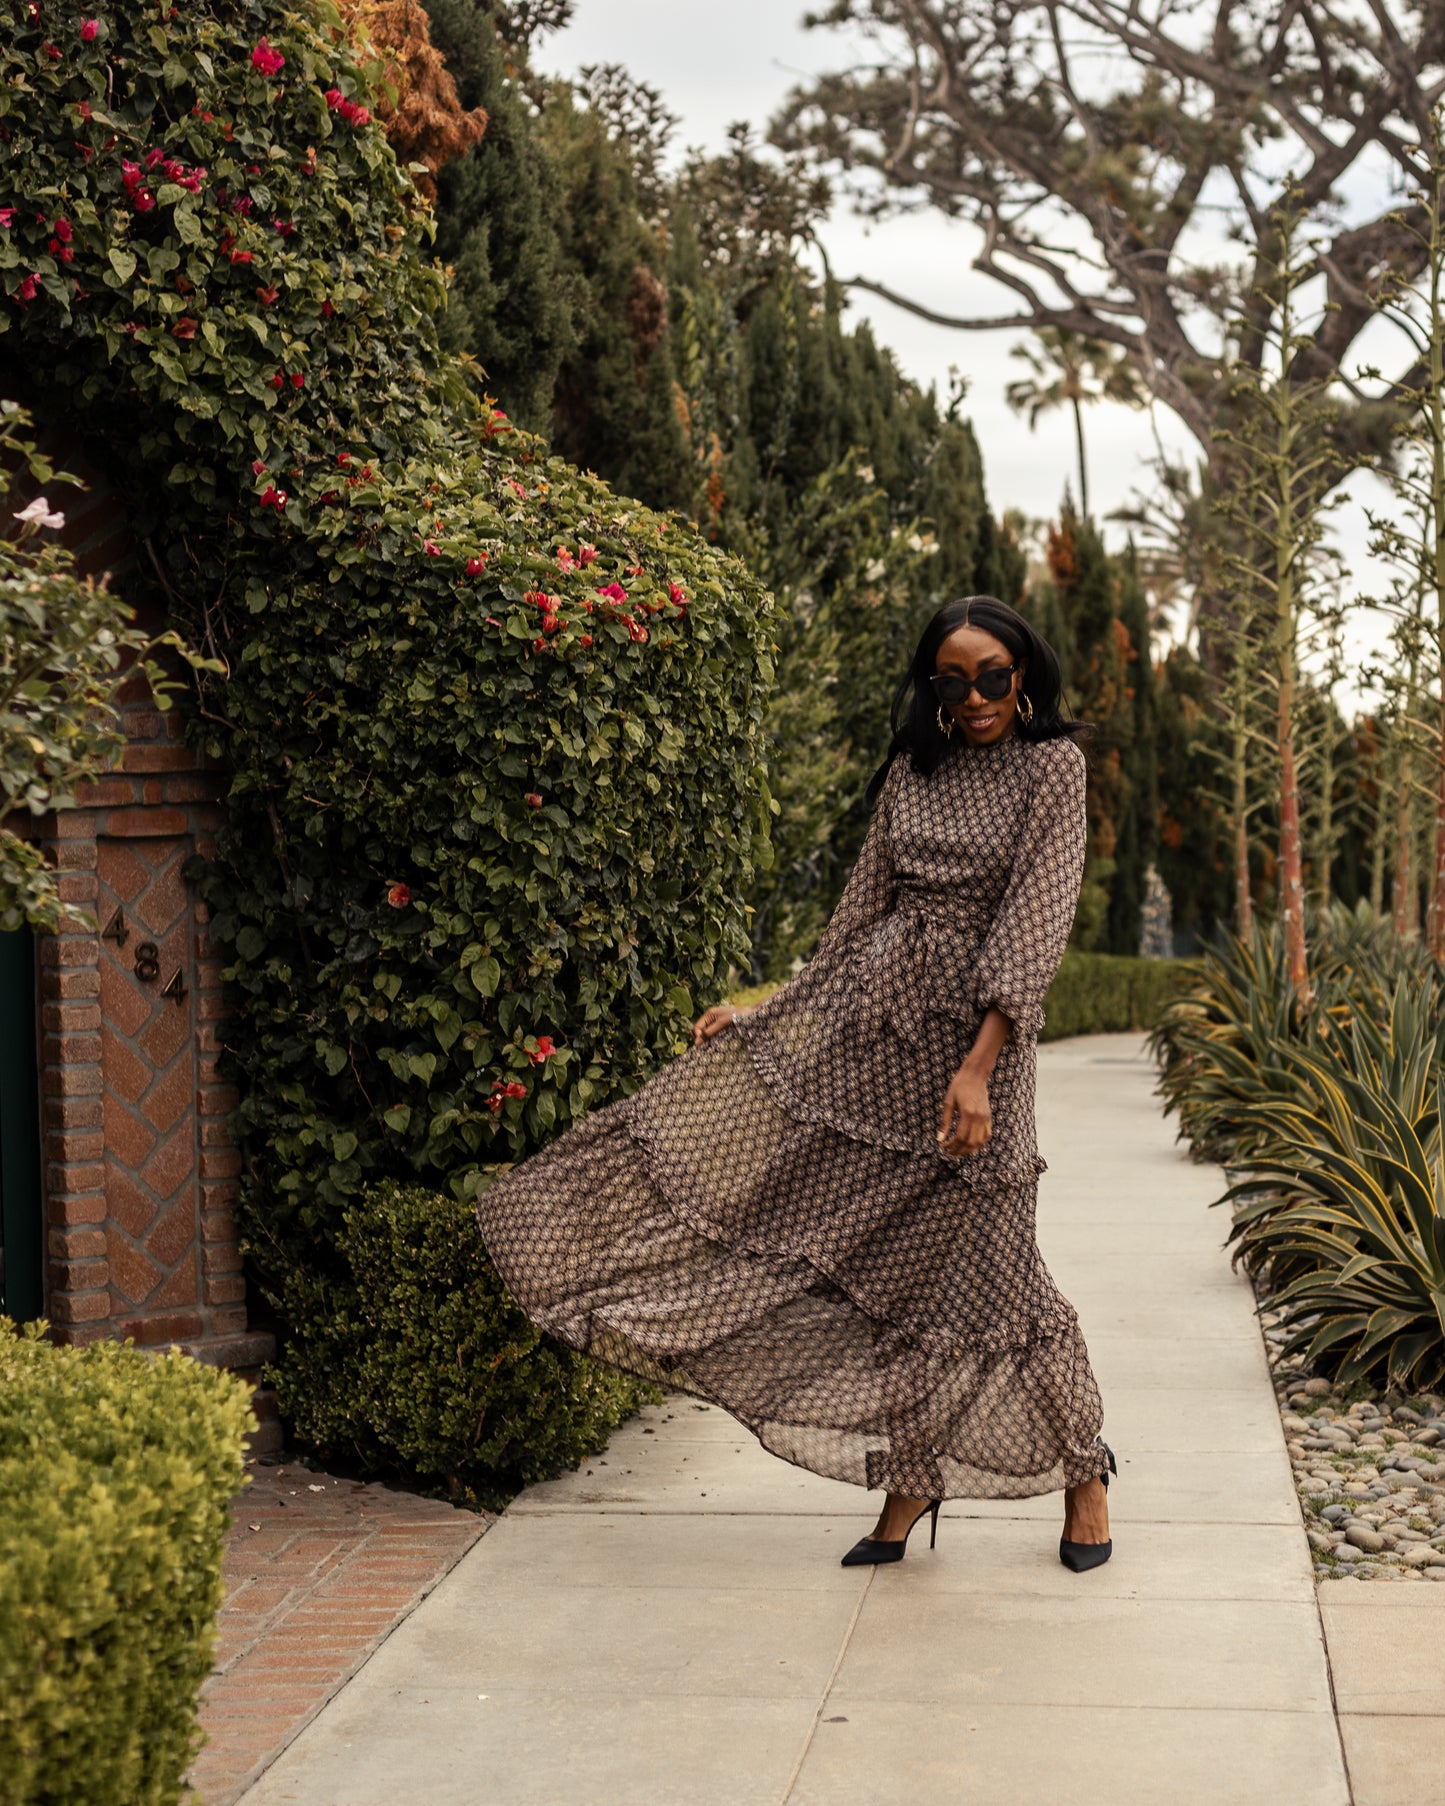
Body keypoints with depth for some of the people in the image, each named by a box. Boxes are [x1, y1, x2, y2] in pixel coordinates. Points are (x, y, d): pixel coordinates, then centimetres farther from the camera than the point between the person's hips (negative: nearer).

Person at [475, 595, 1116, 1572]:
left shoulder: (1052, 768, -2)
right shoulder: (910, 775, 13)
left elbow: (1034, 923, -11)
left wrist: (977, 1066, -20)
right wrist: (768, 1012, 11)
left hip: (972, 1035, -5)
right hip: (865, 1014, 5)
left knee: (979, 1265, -1)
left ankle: (1084, 1473, 22)